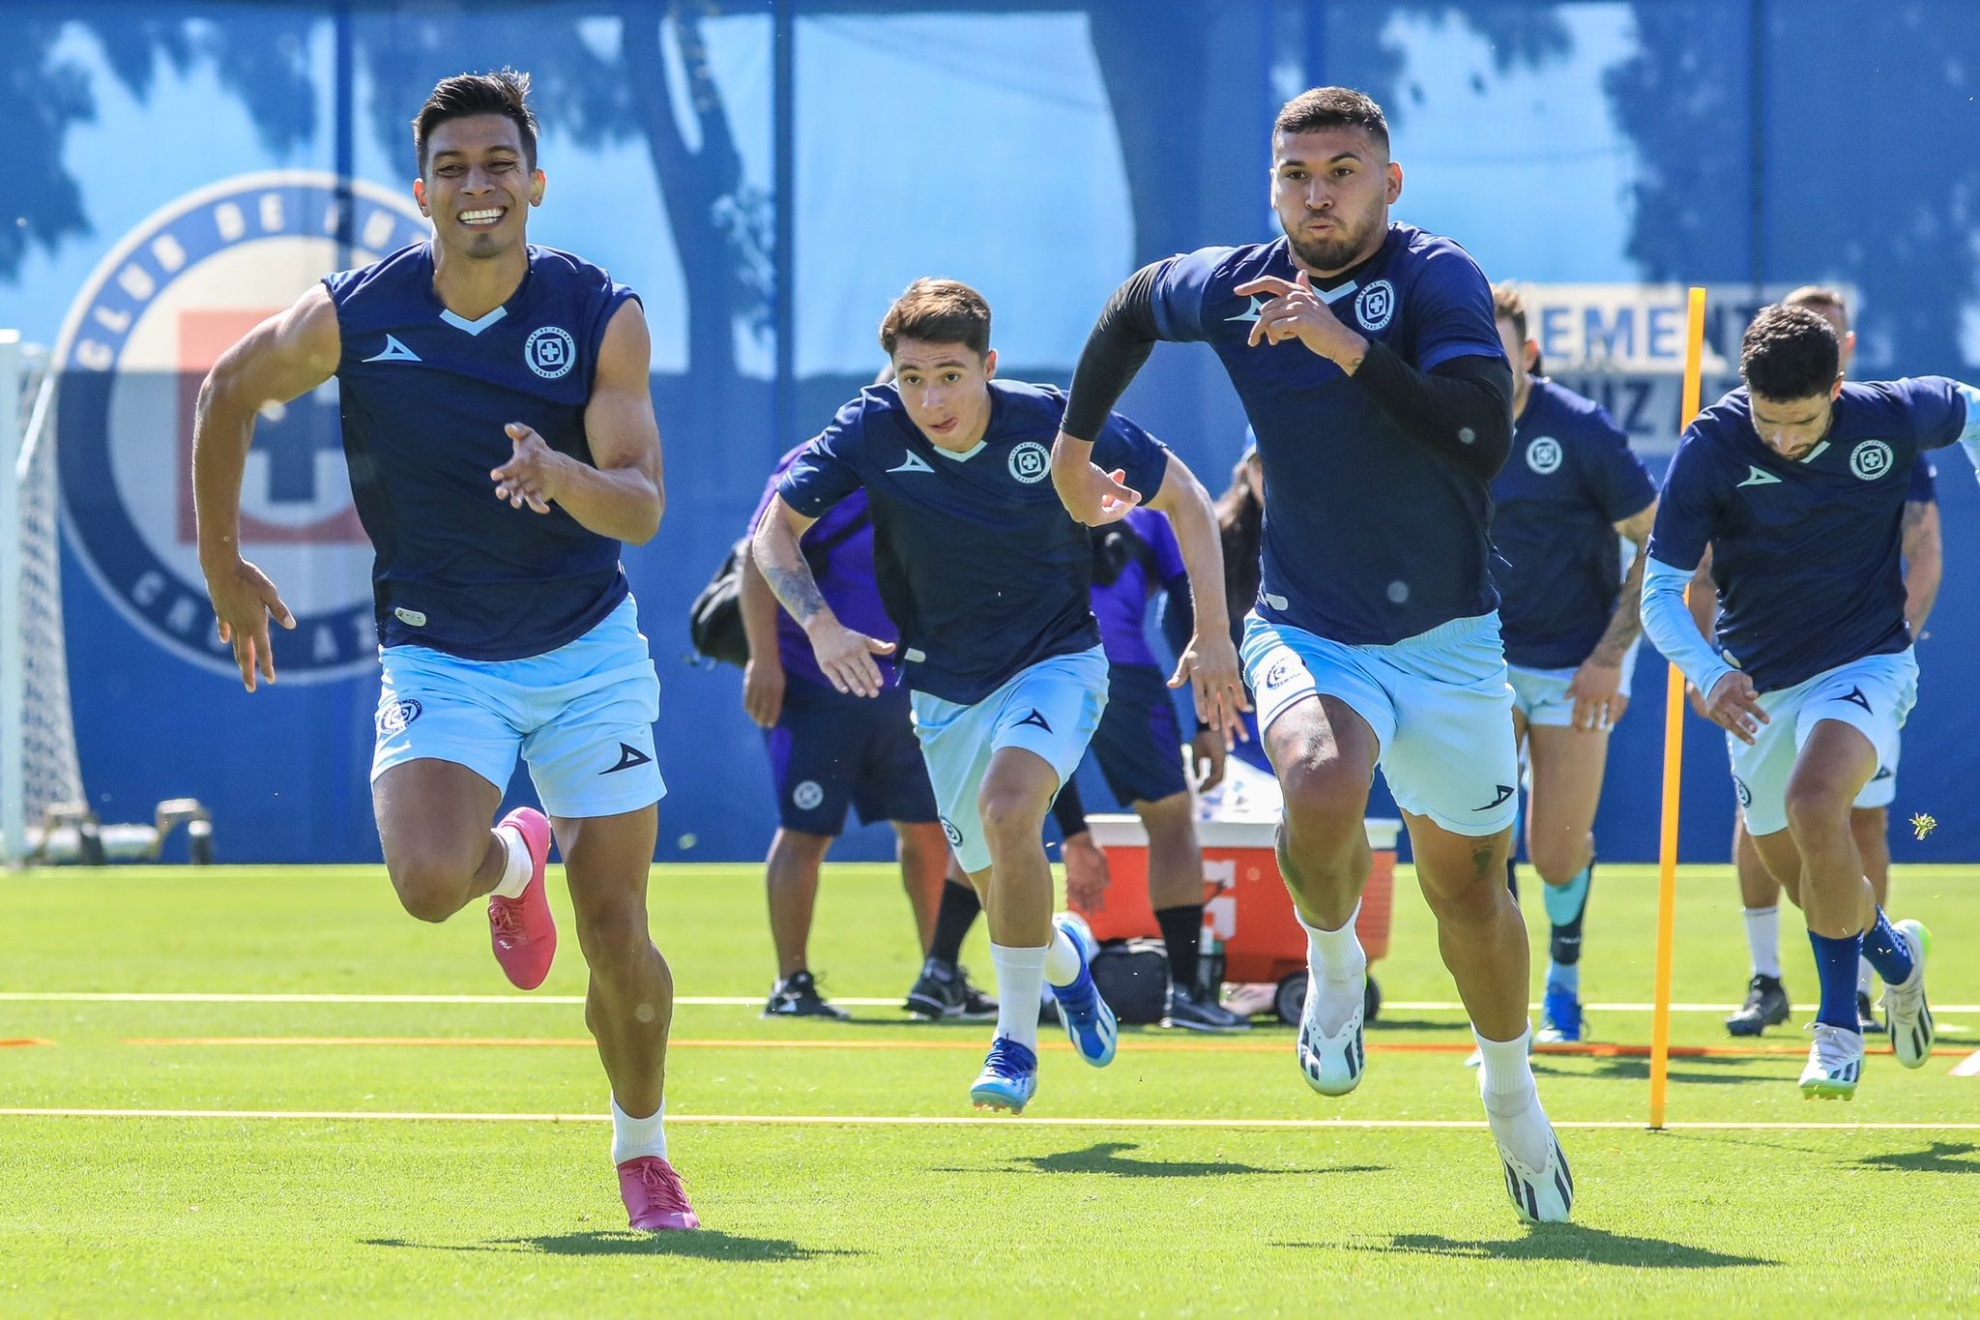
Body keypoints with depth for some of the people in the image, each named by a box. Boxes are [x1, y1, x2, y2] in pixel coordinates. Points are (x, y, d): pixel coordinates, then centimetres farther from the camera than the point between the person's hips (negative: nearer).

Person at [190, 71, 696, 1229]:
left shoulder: (603, 316, -11)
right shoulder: (351, 317, -10)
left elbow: (643, 506, -17)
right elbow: (230, 392, 10)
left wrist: (565, 474, -39)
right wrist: (222, 560, 14)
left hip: (589, 653, 0)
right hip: (439, 657, 0)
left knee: (620, 941, -3)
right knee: (431, 881, -26)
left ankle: (642, 1149, 25)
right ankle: (513, 861, 12)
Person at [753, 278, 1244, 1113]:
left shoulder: (1053, 424, -19)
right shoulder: (873, 431, -17)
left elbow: (1182, 497, -6)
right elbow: (775, 528, -8)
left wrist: (1212, 636, -9)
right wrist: (820, 624, -25)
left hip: (1056, 661, -3)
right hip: (946, 689, 3)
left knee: (1008, 806, -30)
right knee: (997, 885, 11)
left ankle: (1017, 1042, -19)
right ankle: (1063, 962, 48)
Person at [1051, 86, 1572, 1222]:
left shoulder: (1436, 279, -14)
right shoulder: (1232, 287, -2)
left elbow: (1484, 441, -29)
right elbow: (1135, 306, 22)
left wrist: (1348, 349, -34)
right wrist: (1074, 446, 26)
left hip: (1448, 637, -1)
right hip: (1310, 631, 1)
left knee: (1468, 884, 10)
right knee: (1323, 789, -31)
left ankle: (1511, 1089, 37)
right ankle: (1335, 962, 2)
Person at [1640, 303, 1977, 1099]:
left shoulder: (1891, 420, -16)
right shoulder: (1712, 449, -18)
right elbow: (1660, 589, -16)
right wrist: (1707, 673, -34)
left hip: (1865, 665, -3)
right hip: (1760, 687, 3)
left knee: (1813, 804, -30)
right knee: (1794, 872, 15)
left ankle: (1839, 1024, -14)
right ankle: (1892, 951, 49)